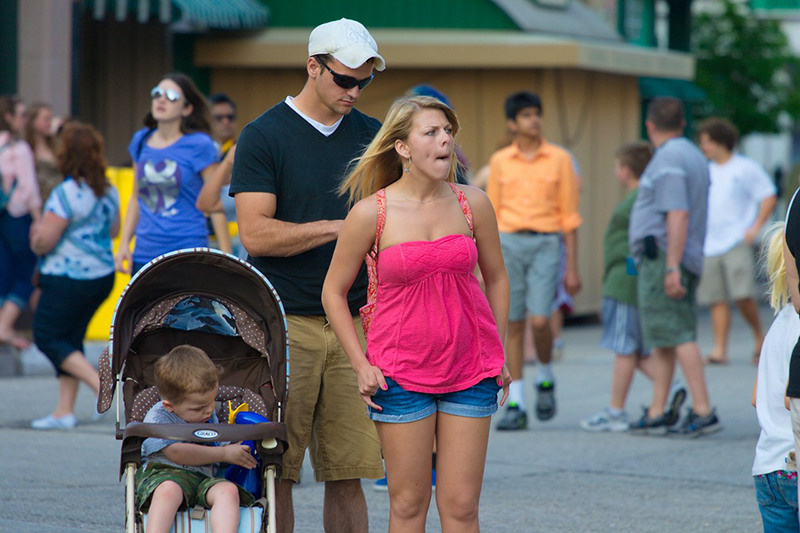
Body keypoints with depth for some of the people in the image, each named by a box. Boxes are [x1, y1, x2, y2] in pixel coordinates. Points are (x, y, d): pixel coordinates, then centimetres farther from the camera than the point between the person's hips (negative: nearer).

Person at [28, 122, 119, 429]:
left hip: (69, 279, -8)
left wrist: (36, 238, 1)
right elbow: (113, 230, 20)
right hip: (103, 275, 8)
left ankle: (101, 385, -10)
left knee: (47, 336, 2)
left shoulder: (66, 193, -19)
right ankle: (65, 412, 10)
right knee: (70, 339, 13)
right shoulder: (108, 191, 7)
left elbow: (44, 240, -21)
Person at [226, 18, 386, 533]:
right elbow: (256, 234, -9)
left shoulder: (372, 136, 14)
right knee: (275, 471, -3)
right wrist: (337, 227, -15)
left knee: (348, 473, 1)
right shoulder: (264, 136, 0)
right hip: (286, 323, -4)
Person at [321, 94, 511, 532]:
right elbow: (333, 292, 2)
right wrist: (360, 364, -4)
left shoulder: (472, 203, 0)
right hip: (402, 372, -2)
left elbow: (496, 278, 13)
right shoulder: (371, 212, -8)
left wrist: (497, 354, 10)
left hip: (470, 369, 2)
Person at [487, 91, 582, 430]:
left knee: (539, 320, -15)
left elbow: (569, 216, 5)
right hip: (509, 241, 2)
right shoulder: (499, 161, 8)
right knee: (513, 325, 1)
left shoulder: (559, 159, 4)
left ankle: (545, 379, 13)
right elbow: (491, 215, 12)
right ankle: (516, 405, 6)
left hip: (546, 242, -2)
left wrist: (572, 268, 1)